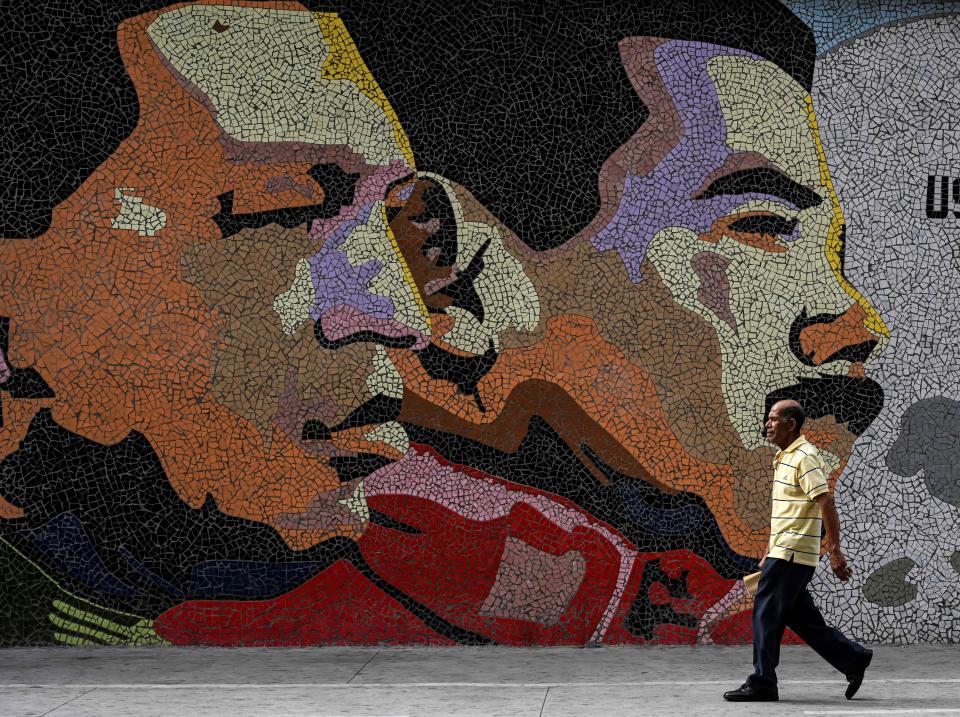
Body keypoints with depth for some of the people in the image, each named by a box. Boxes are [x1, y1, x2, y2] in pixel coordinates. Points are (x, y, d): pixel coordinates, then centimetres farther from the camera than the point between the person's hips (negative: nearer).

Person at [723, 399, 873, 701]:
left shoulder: (805, 457, -14)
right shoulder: (785, 457, 17)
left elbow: (826, 503, -20)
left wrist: (835, 551, -22)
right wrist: (770, 554, 25)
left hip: (790, 555, -10)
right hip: (785, 552, 10)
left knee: (767, 614, -6)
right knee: (802, 617, 13)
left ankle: (762, 683, -1)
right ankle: (853, 659, 19)